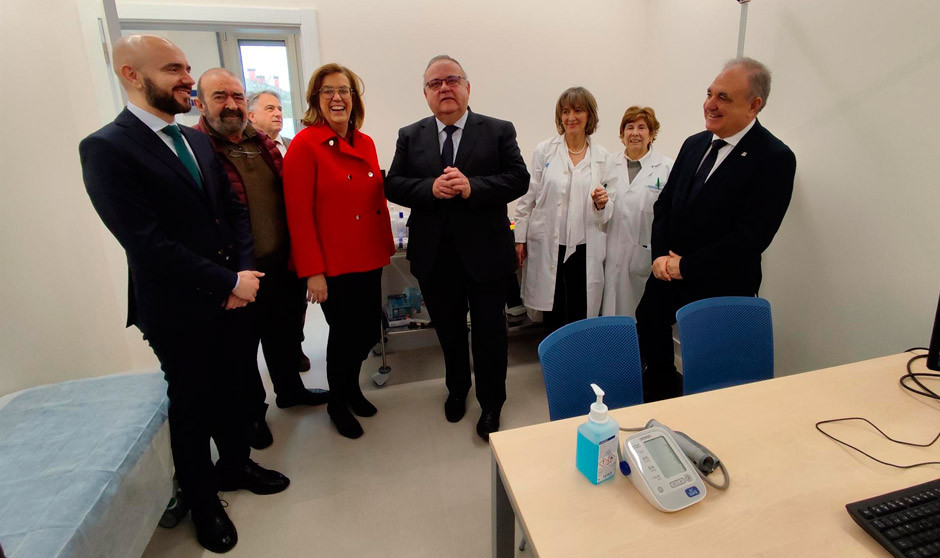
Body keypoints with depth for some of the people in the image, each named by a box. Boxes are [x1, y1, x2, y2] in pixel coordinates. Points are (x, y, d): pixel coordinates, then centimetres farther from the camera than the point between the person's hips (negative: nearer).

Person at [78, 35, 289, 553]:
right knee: (191, 403, 13)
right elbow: (146, 243, -20)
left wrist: (243, 273, -7)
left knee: (232, 389, 20)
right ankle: (202, 498, 37)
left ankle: (235, 463, 45)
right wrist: (229, 282, -18)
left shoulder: (197, 140, 8)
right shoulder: (105, 148, -13)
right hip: (179, 311, -5)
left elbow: (234, 210, 8)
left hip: (231, 297, 6)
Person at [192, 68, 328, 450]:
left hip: (284, 264, 6)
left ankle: (290, 389, 47)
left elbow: (288, 195, 13)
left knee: (286, 333, 23)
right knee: (243, 347, 14)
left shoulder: (262, 142, 8)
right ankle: (252, 413, 36)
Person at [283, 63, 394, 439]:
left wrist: (387, 247, 11)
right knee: (344, 334, 7)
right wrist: (313, 272, -14)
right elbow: (299, 214, -12)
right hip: (334, 265, -6)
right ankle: (337, 404, 33)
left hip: (369, 260, 6)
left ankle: (352, 386, 41)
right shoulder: (304, 145, -10)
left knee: (369, 330, 13)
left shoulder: (365, 144, 9)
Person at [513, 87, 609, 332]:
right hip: (548, 245, -1)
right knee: (553, 315, 8)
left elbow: (605, 211, 14)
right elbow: (528, 196, 4)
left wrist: (602, 203, -9)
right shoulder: (544, 150, 3)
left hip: (585, 247, 1)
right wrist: (520, 238, 2)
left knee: (580, 316, 4)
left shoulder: (602, 155, 7)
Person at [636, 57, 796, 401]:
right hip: (668, 277, 6)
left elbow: (751, 236, -19)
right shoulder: (695, 144, 7)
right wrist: (661, 256, -6)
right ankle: (665, 401, 41)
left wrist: (686, 266, -17)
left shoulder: (775, 158, -13)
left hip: (721, 290, -6)